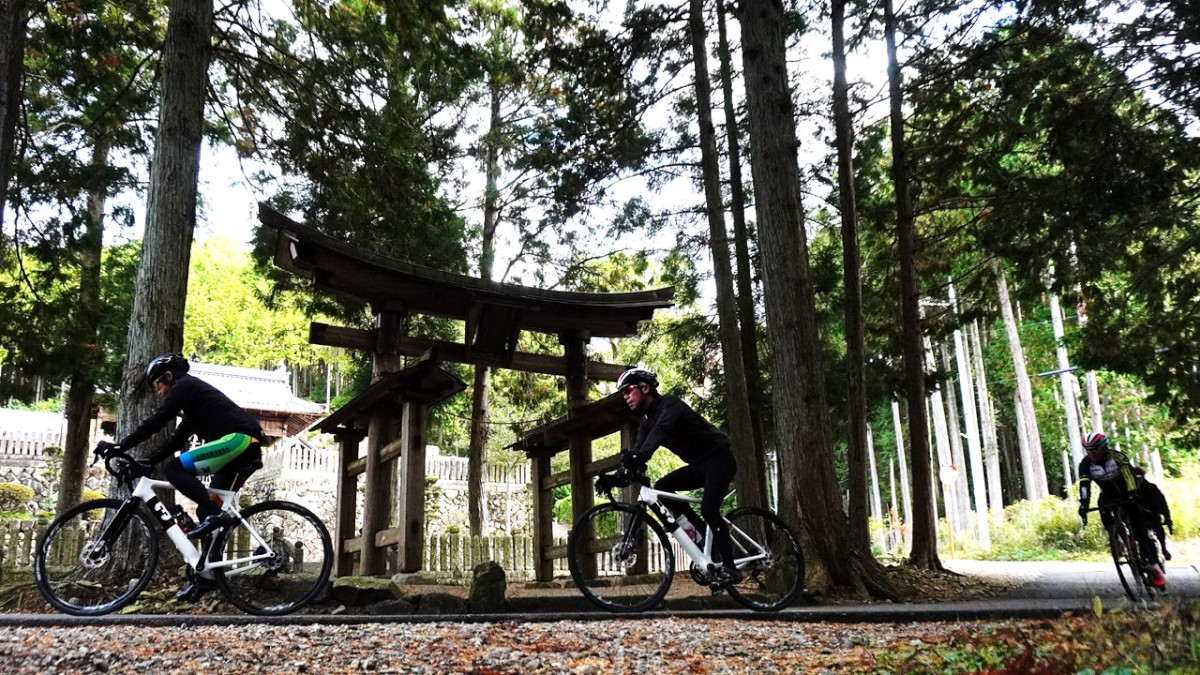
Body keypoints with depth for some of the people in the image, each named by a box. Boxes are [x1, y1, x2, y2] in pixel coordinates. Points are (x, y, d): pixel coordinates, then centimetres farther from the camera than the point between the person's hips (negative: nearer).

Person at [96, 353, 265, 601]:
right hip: (246, 447, 10)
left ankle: (213, 515, -17)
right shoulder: (193, 396, 30)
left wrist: (120, 447, -5)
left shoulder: (186, 385, 2)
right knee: (209, 512, 11)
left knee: (175, 469, -15)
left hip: (238, 439, -10)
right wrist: (148, 461, 22)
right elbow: (178, 438, 29)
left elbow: (156, 421, -7)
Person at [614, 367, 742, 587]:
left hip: (719, 458, -9)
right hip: (699, 464, 9)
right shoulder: (647, 421, 7)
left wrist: (640, 455, -57)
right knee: (662, 487, -6)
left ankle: (729, 568, -13)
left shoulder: (670, 403, -19)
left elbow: (662, 430, -40)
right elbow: (637, 450, -1)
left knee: (708, 509, -22)